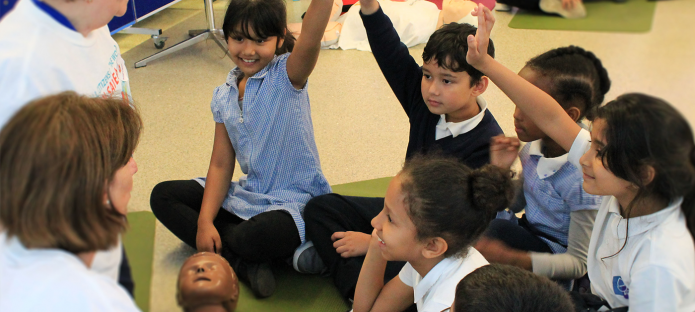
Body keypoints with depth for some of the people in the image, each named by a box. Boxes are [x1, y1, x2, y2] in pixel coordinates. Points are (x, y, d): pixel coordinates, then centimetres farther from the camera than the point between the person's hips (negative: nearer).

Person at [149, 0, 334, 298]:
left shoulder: (287, 75, -13)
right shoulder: (224, 96, 4)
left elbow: (309, 42, -38)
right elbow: (221, 165, 4)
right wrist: (204, 221, -7)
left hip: (295, 199, -7)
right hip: (249, 194, 8)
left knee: (252, 238, -38)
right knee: (163, 196, 1)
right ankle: (244, 263, -15)